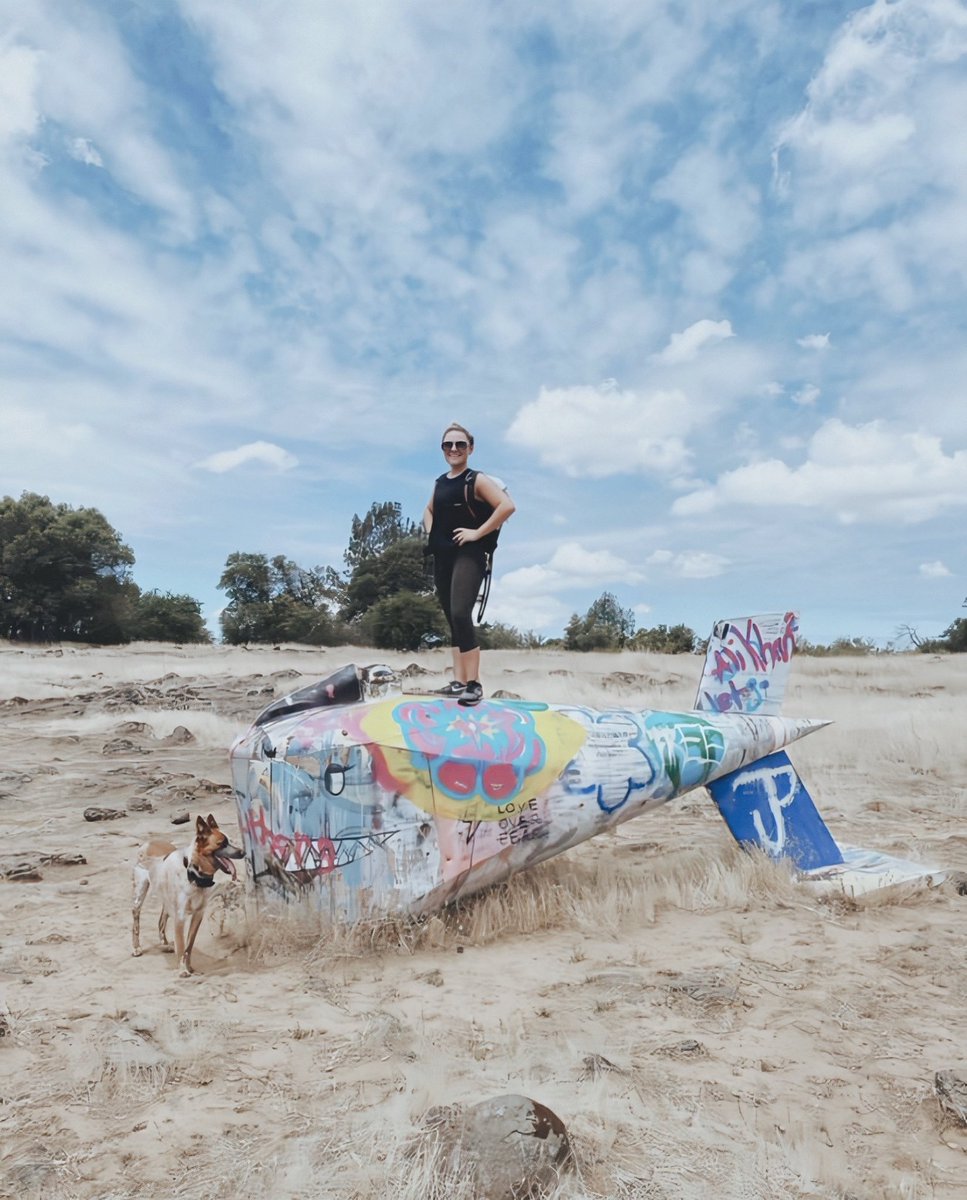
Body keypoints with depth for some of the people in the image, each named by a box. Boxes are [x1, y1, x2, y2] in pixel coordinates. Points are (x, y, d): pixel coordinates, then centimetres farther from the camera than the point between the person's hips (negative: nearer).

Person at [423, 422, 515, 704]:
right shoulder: (440, 482, 15)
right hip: (442, 557, 8)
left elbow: (508, 505, -19)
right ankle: (459, 682, 14)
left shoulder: (477, 480, -5)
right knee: (452, 620, 8)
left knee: (460, 614, -20)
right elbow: (429, 510, 34)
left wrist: (478, 532, -17)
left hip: (469, 555, -7)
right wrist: (431, 533, 14)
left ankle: (474, 684, -15)